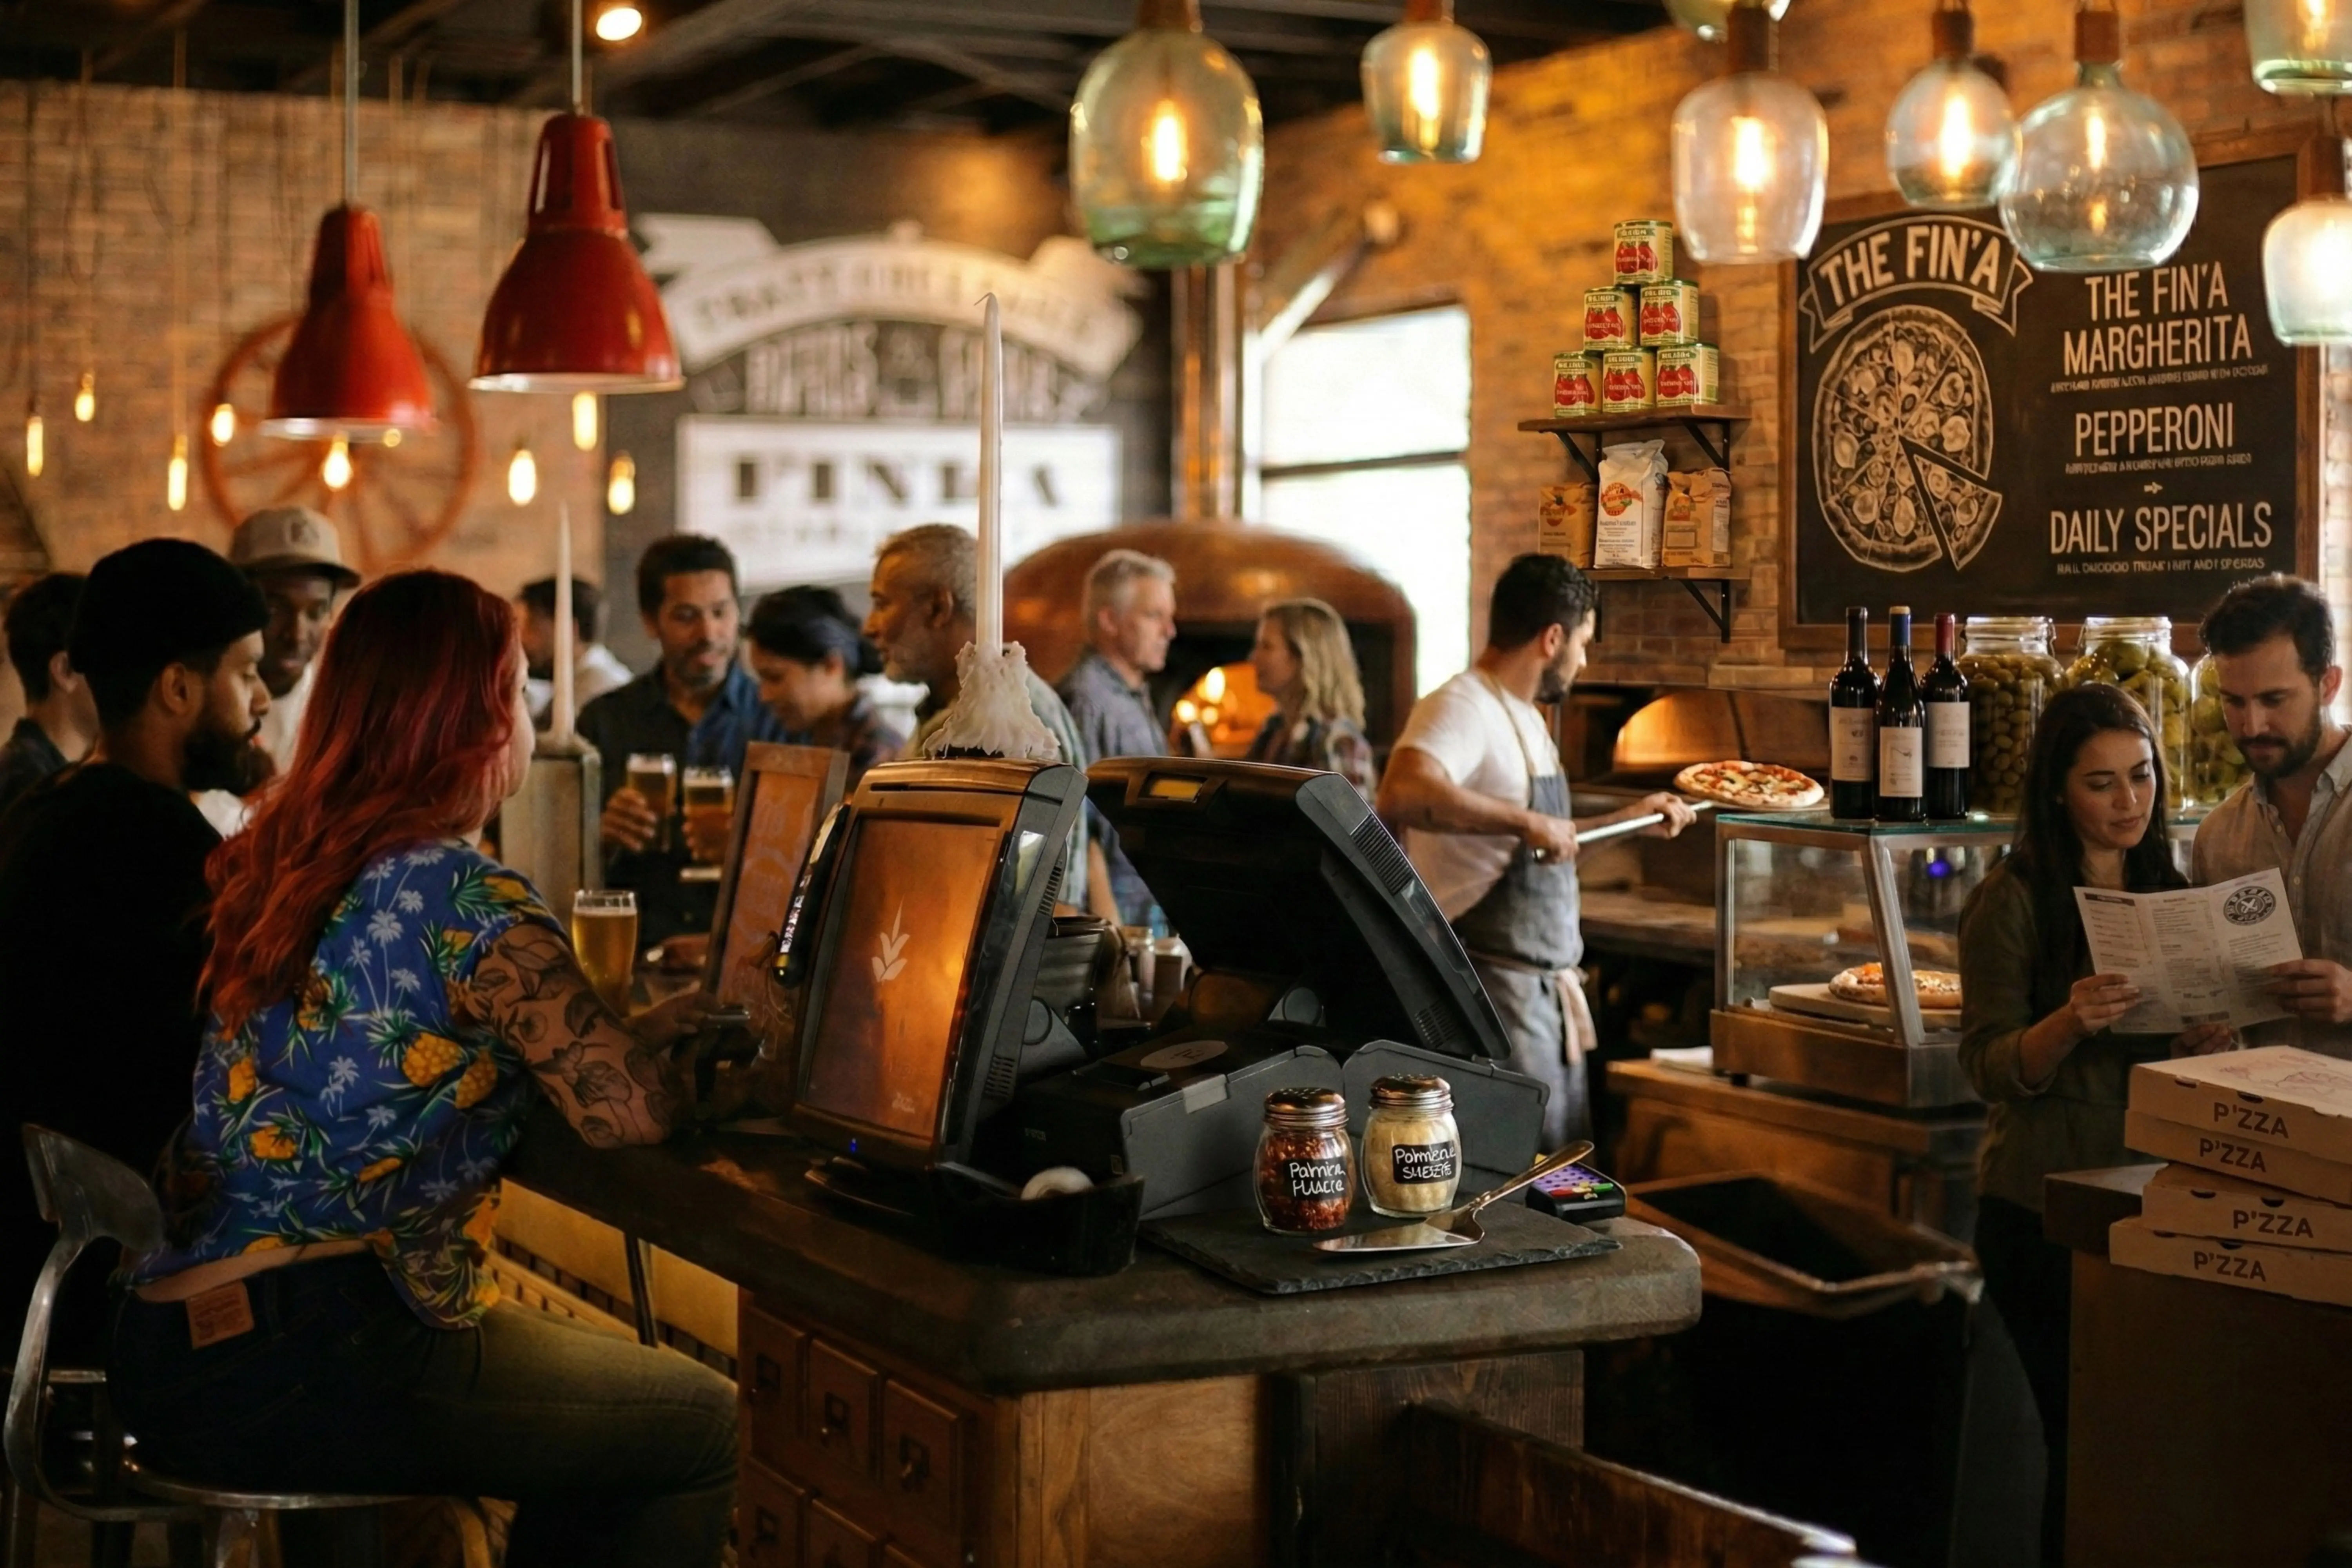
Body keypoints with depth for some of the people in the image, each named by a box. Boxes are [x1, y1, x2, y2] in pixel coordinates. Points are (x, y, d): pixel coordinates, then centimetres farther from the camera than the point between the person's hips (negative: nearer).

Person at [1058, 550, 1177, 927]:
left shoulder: (1137, 699, 19)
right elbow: (1077, 830, -18)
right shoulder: (1084, 701, -12)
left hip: (1152, 907, 9)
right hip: (1118, 907, -9)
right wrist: (1108, 920, -21)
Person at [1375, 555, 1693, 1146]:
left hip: (1551, 986, 10)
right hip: (1495, 989, -10)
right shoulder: (1461, 707, -14)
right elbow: (1402, 797, -36)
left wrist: (1628, 821, 31)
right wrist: (1527, 820, -32)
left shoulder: (1524, 720, 17)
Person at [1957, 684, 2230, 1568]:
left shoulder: (2172, 890, 10)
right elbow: (1989, 1069, -10)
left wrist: (2205, 1046, -7)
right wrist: (2070, 1023, -30)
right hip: (2044, 1208, -5)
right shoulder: (2014, 900, -7)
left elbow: (2180, 1048, 17)